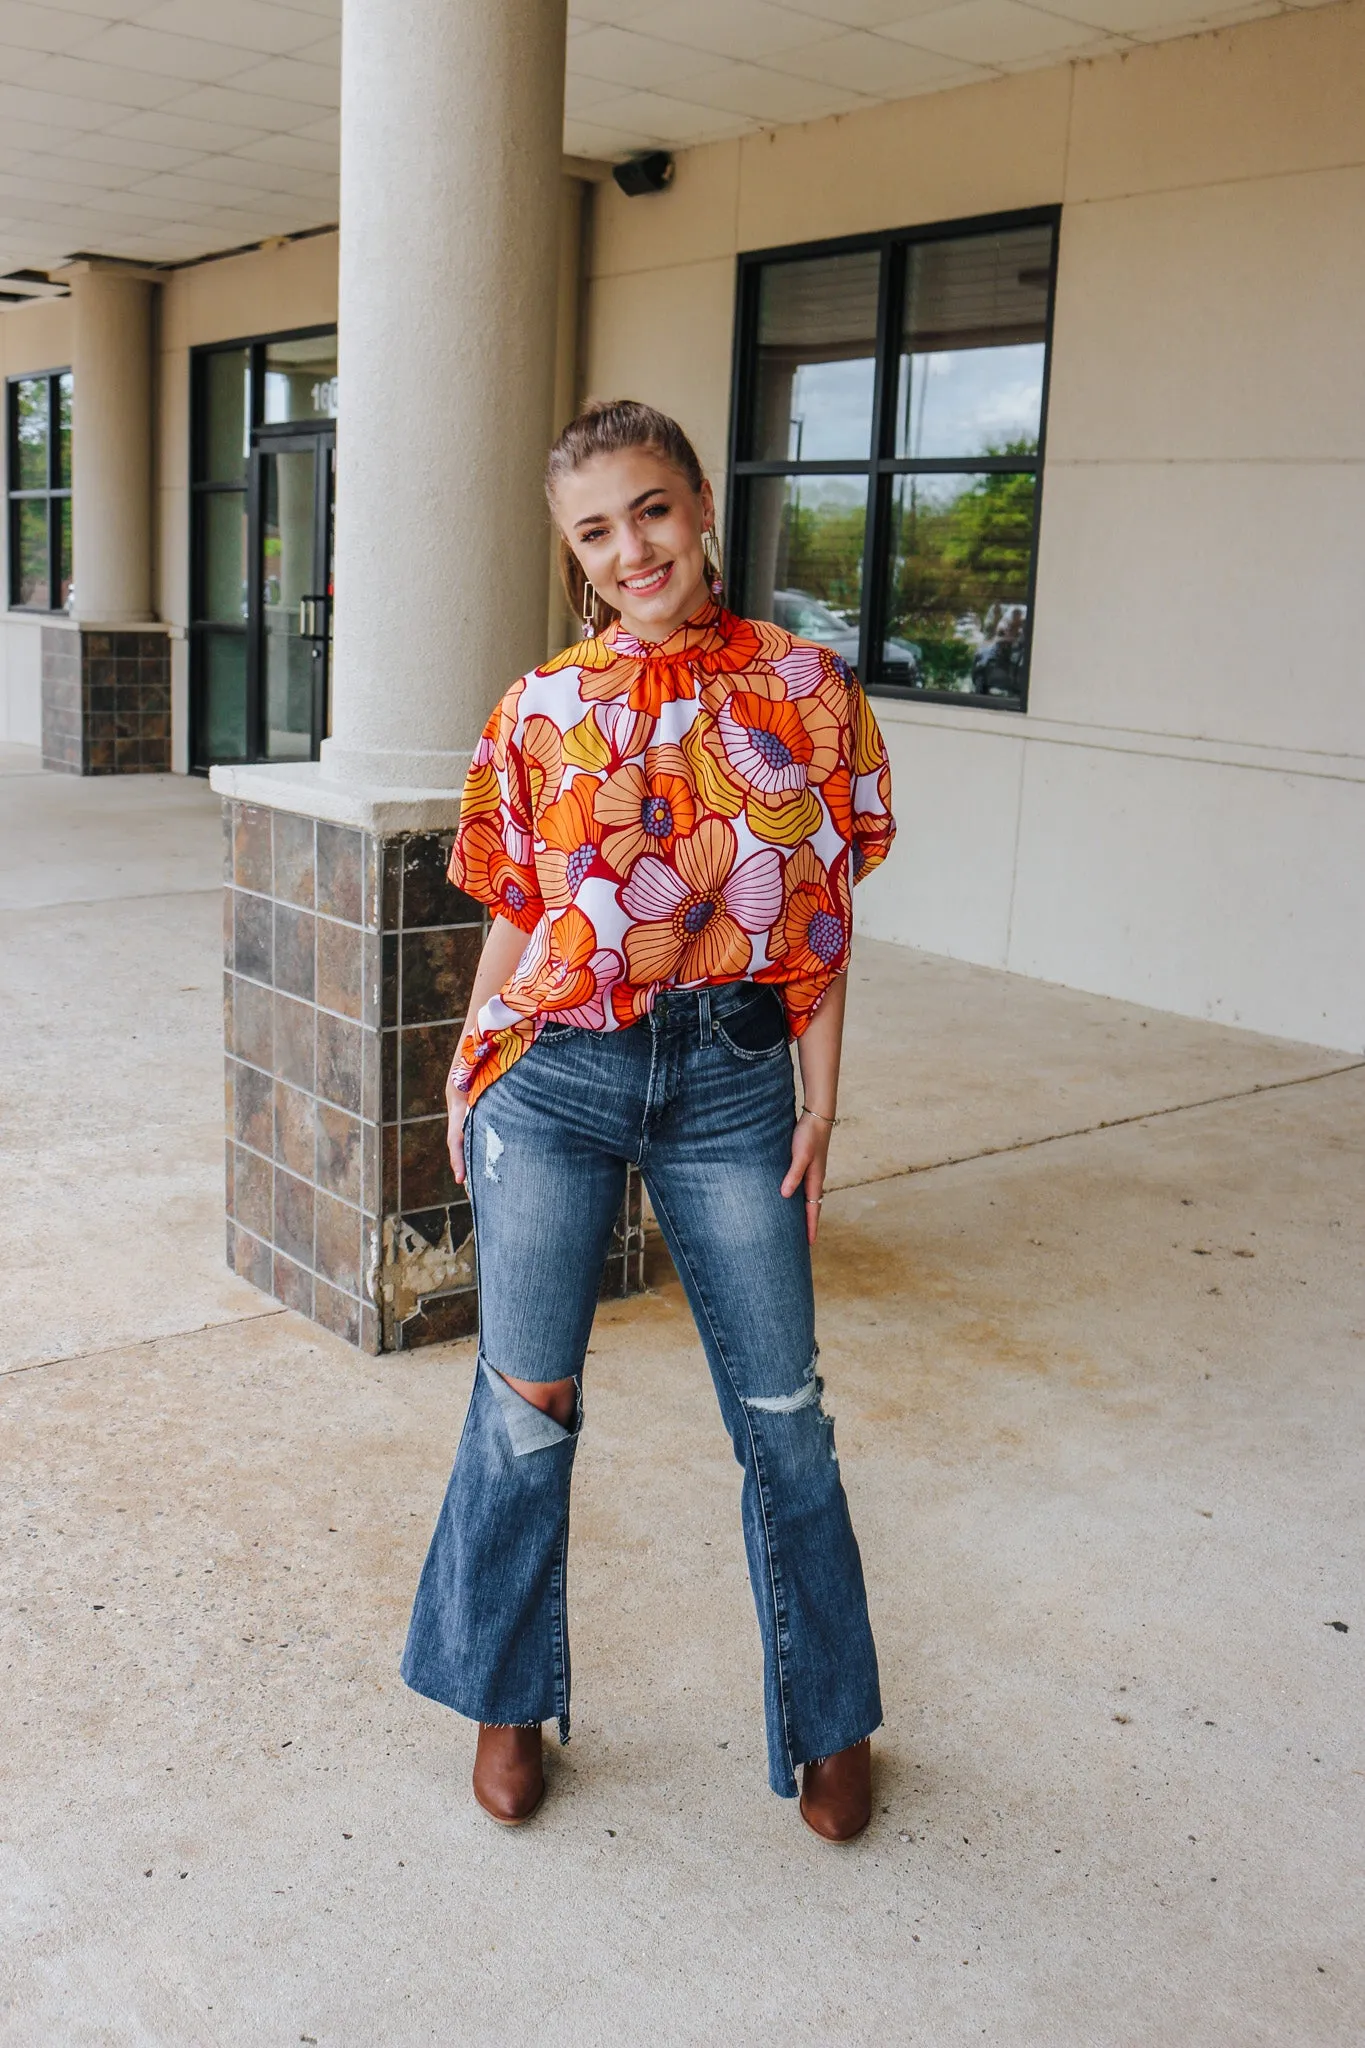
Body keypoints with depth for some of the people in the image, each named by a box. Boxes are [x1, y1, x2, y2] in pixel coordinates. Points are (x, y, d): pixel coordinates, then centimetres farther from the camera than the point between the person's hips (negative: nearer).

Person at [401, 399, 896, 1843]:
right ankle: (508, 1700, 32)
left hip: (731, 1079, 0)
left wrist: (820, 1098, 0)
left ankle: (830, 1718, 30)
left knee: (780, 1408, 8)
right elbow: (515, 914, 9)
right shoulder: (543, 709, 3)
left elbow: (822, 914, 2)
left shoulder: (801, 689, 1)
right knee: (525, 1402, 8)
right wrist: (468, 1079, 8)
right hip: (554, 1076, 1)